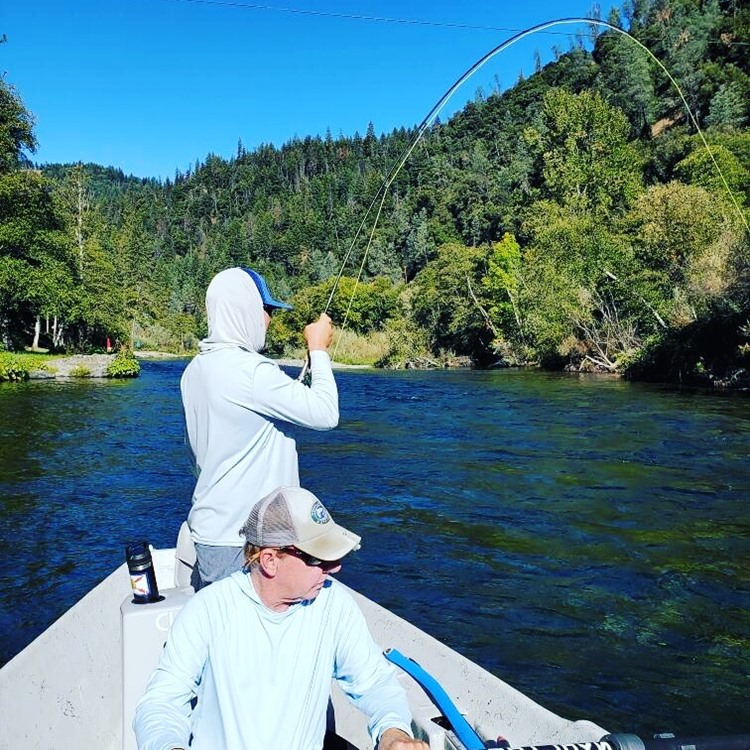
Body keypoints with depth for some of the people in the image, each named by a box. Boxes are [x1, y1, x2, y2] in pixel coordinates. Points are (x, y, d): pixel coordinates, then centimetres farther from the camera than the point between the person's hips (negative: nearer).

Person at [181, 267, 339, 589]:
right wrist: (318, 349, -6)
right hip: (240, 539, -9)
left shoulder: (196, 368, 7)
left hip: (209, 527, 9)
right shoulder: (250, 370, -21)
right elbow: (325, 414, -18)